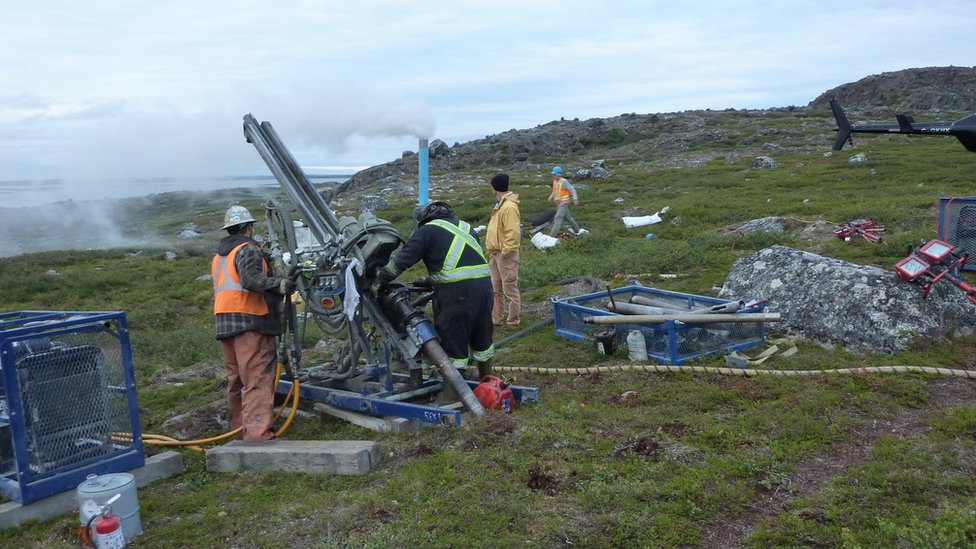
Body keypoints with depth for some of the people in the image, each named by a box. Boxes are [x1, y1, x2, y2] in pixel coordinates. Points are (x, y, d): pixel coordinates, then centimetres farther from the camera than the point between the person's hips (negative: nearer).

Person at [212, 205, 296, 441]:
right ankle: (258, 434, -19)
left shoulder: (219, 256, 24)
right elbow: (250, 280, -22)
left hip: (224, 323, 9)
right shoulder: (247, 249, -5)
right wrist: (279, 284, -27)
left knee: (237, 378, 15)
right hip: (249, 320, -9)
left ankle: (240, 428, 21)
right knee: (259, 380, -12)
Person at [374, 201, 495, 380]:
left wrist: (380, 278, 9)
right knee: (482, 338, 22)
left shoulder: (427, 230, 6)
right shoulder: (465, 227, 24)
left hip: (456, 291, -7)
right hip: (484, 284, 7)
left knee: (453, 341, 5)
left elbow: (403, 259, -3)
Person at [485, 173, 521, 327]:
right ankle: (495, 318, 23)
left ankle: (513, 320, 7)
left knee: (510, 288, -1)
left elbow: (513, 233, -23)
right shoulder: (499, 205, 14)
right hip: (495, 253, 10)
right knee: (496, 289, 15)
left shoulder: (509, 207, -18)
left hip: (506, 255, -10)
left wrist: (506, 251, -20)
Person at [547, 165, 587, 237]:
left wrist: (575, 199, -25)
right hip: (558, 203, 9)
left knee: (558, 218, -14)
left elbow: (572, 189, -16)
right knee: (567, 217, 18)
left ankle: (552, 235, -20)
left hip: (563, 203, -9)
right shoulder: (555, 181, 10)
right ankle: (577, 230, 33)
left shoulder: (564, 181, -15)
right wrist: (551, 197, 12)